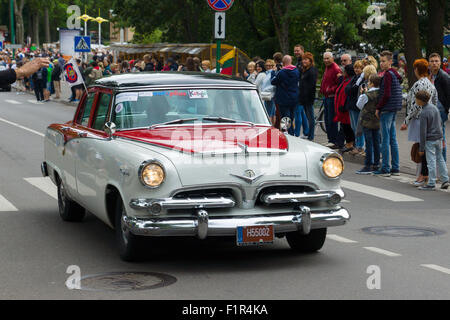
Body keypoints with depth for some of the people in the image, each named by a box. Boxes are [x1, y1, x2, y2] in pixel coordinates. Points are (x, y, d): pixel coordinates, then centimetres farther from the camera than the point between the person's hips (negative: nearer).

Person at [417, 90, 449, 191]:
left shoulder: (424, 113, -18)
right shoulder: (434, 107, 6)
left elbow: (423, 132, -17)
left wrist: (421, 148, -12)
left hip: (430, 140, -8)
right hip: (439, 137, 8)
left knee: (431, 161, -3)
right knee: (440, 159, 15)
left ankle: (431, 183, 1)